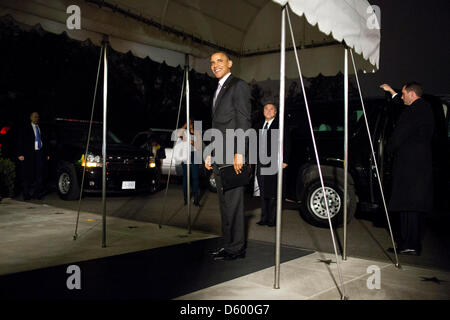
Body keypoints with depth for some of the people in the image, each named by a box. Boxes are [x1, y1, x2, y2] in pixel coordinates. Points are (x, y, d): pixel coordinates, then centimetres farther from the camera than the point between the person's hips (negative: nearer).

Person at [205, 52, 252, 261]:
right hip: (219, 157, 9)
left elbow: (243, 121, -13)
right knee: (224, 202, 12)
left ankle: (236, 247, 1)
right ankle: (228, 243, 20)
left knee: (233, 202, -6)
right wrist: (210, 154, 19)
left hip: (232, 157, -9)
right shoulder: (218, 90, 23)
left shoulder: (238, 86, -4)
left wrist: (239, 153, -20)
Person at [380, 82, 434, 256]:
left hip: (409, 164, -10)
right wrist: (392, 92, 45)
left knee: (408, 204, -9)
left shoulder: (414, 110, -13)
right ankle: (414, 243, 18)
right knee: (417, 205, 11)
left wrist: (390, 148, 4)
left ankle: (409, 245, -8)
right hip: (422, 165, 10)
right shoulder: (425, 108, 17)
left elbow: (399, 135, -15)